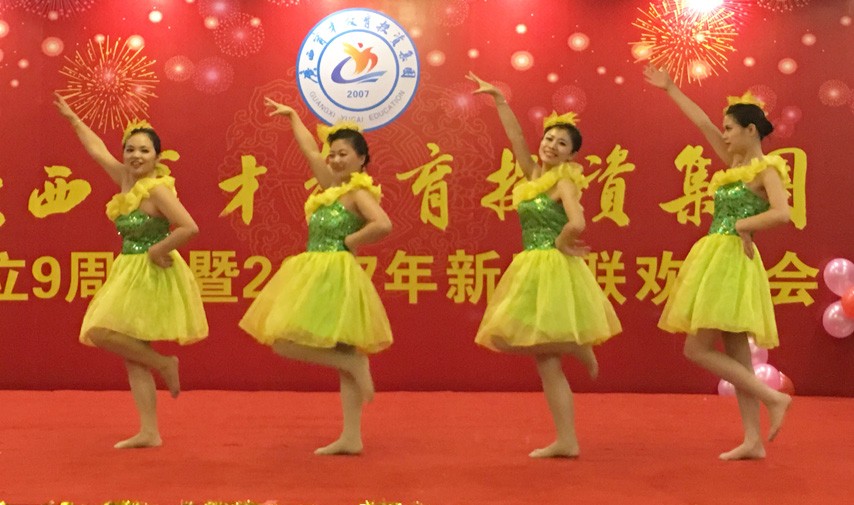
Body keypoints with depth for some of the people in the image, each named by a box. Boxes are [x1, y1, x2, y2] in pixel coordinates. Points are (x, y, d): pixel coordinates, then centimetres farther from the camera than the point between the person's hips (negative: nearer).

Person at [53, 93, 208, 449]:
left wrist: (158, 250, -18)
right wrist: (73, 119, 29)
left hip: (152, 274, -8)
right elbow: (97, 149, 22)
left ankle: (163, 363, 2)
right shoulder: (126, 179, 6)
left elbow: (189, 228, -26)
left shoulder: (157, 189, -16)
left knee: (100, 332, -13)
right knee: (133, 357, 7)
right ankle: (149, 432, 10)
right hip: (130, 273, 8)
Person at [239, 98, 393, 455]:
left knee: (286, 344, -13)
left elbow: (383, 225, -25)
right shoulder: (332, 186, 14)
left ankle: (353, 362, -5)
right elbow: (310, 151, 26)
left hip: (336, 275, -9)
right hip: (314, 275, 9)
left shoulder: (359, 192, -8)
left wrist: (350, 242, -14)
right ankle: (351, 437, 6)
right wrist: (292, 116, 34)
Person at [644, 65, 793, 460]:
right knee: (736, 356, 6)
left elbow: (782, 214, -23)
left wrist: (741, 225, -12)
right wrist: (670, 89, 25)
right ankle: (753, 441, 8)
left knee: (697, 349, -10)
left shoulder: (767, 169, -7)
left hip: (733, 260, -9)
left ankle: (773, 398, -4)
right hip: (716, 258, 9)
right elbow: (702, 123, 20)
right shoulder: (737, 163, 14)